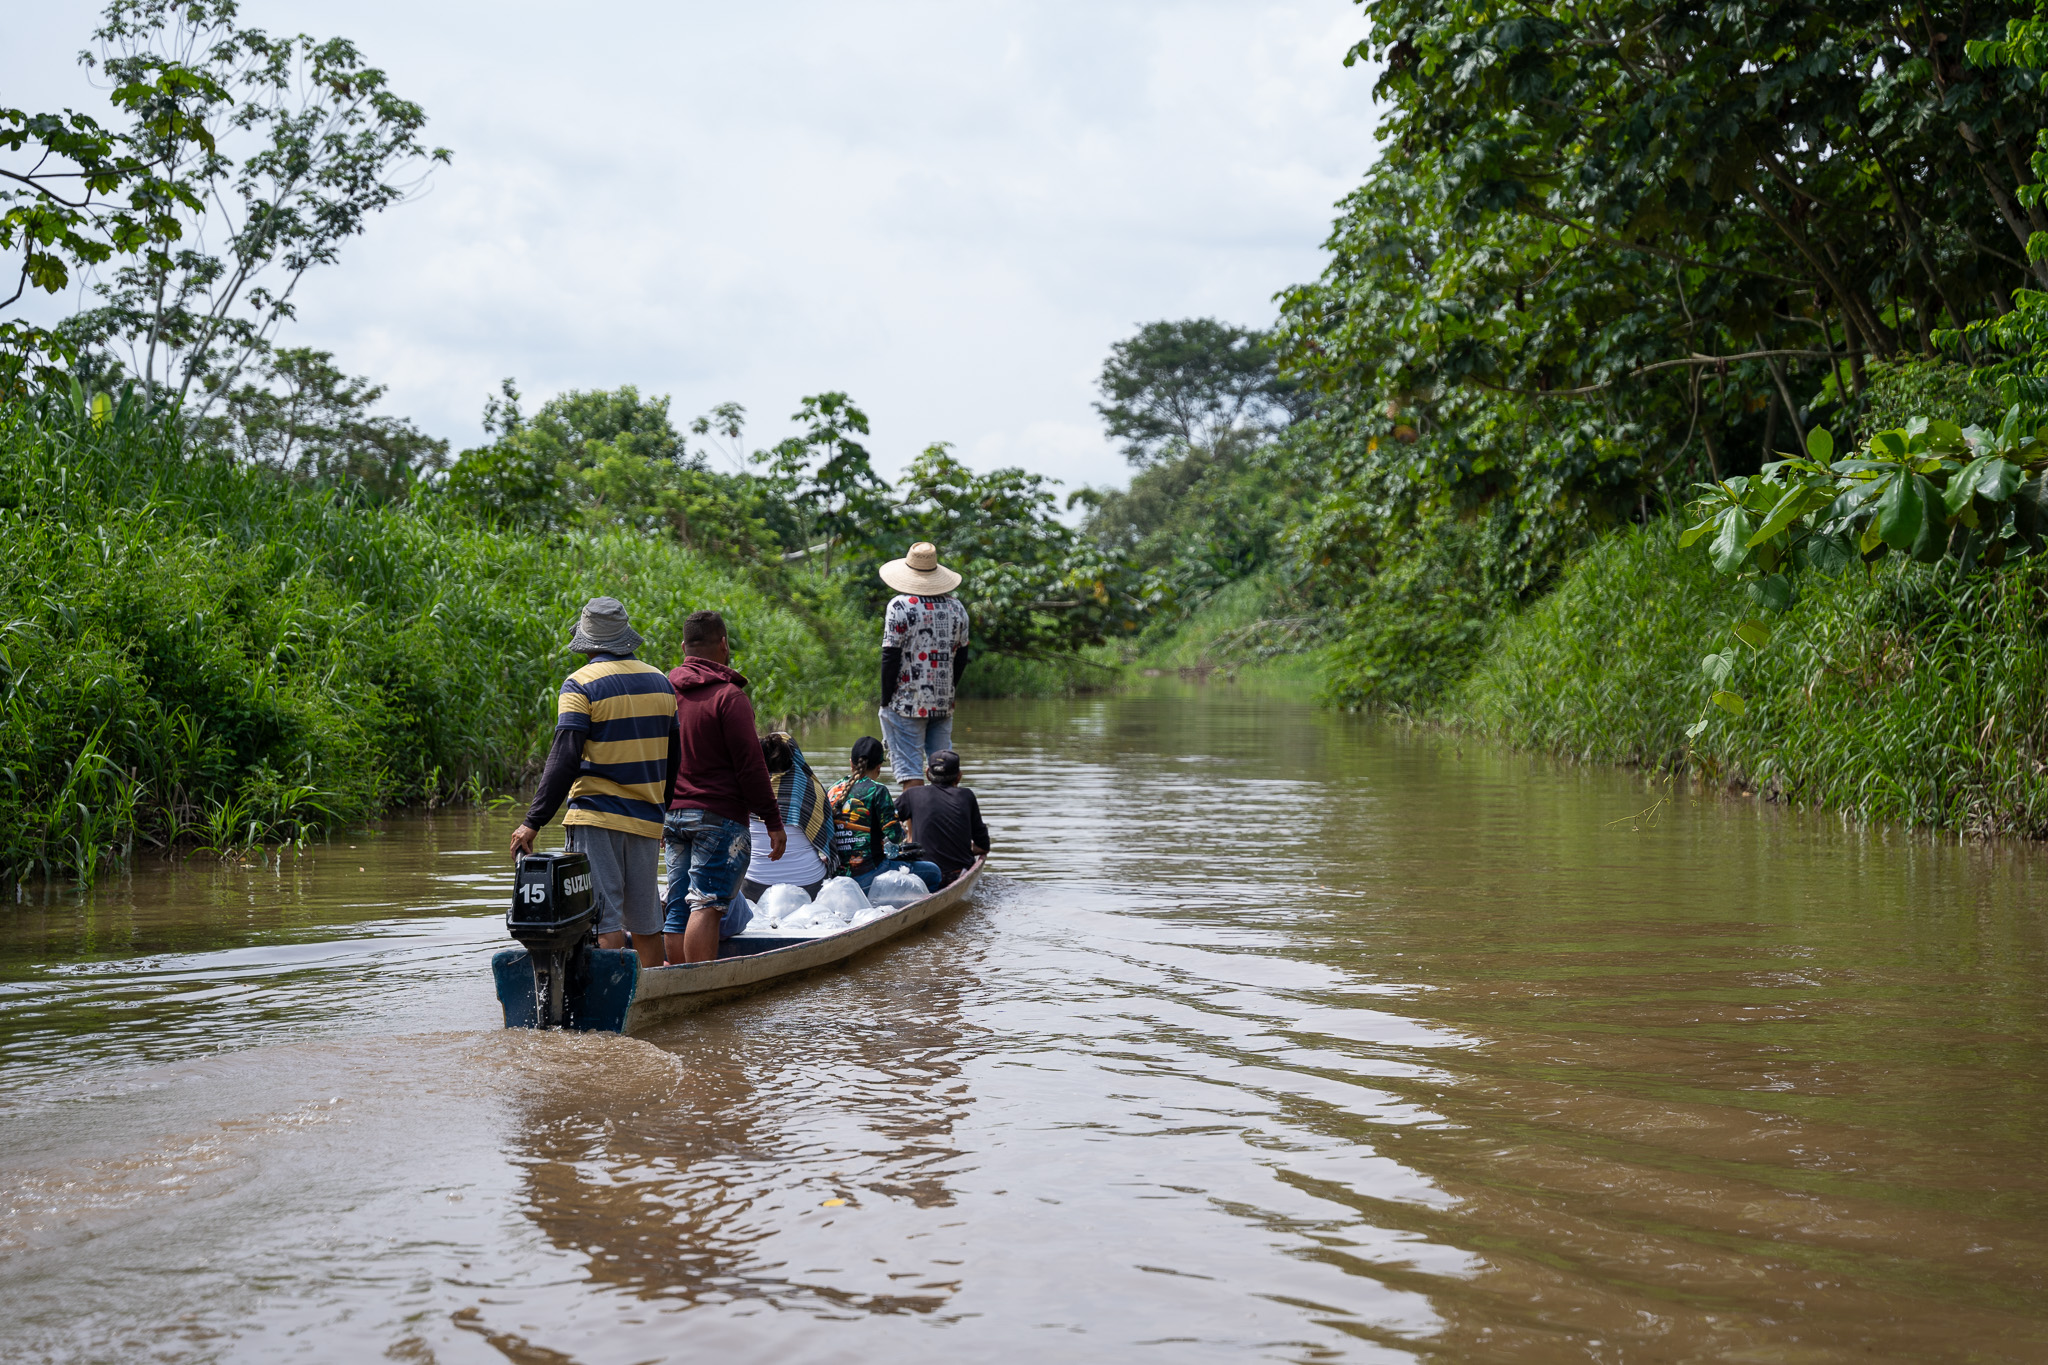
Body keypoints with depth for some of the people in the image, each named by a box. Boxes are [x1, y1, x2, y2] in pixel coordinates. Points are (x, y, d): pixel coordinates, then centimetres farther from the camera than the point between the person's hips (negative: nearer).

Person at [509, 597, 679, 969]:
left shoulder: (580, 685, -8)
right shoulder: (661, 683, 10)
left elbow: (564, 761, -16)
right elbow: (675, 759, 16)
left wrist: (533, 822, -13)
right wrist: (669, 817, 26)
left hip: (595, 817, -5)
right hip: (646, 818, 5)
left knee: (605, 919, -5)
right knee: (646, 921, 14)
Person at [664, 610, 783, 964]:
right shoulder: (728, 695, -11)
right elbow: (750, 765, -12)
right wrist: (773, 821, -7)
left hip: (674, 814, 7)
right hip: (718, 816, -7)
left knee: (678, 909, 9)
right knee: (706, 905, -11)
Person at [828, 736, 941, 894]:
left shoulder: (832, 791, 9)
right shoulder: (877, 790, -9)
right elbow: (894, 836, -14)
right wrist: (901, 829, 10)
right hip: (869, 874, -7)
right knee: (933, 872, 7)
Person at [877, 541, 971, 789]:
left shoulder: (900, 606, -10)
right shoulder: (955, 607, 5)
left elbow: (890, 657, -11)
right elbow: (961, 655, 11)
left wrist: (886, 700, -3)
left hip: (906, 704, -5)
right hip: (943, 704, 5)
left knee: (910, 771, -2)